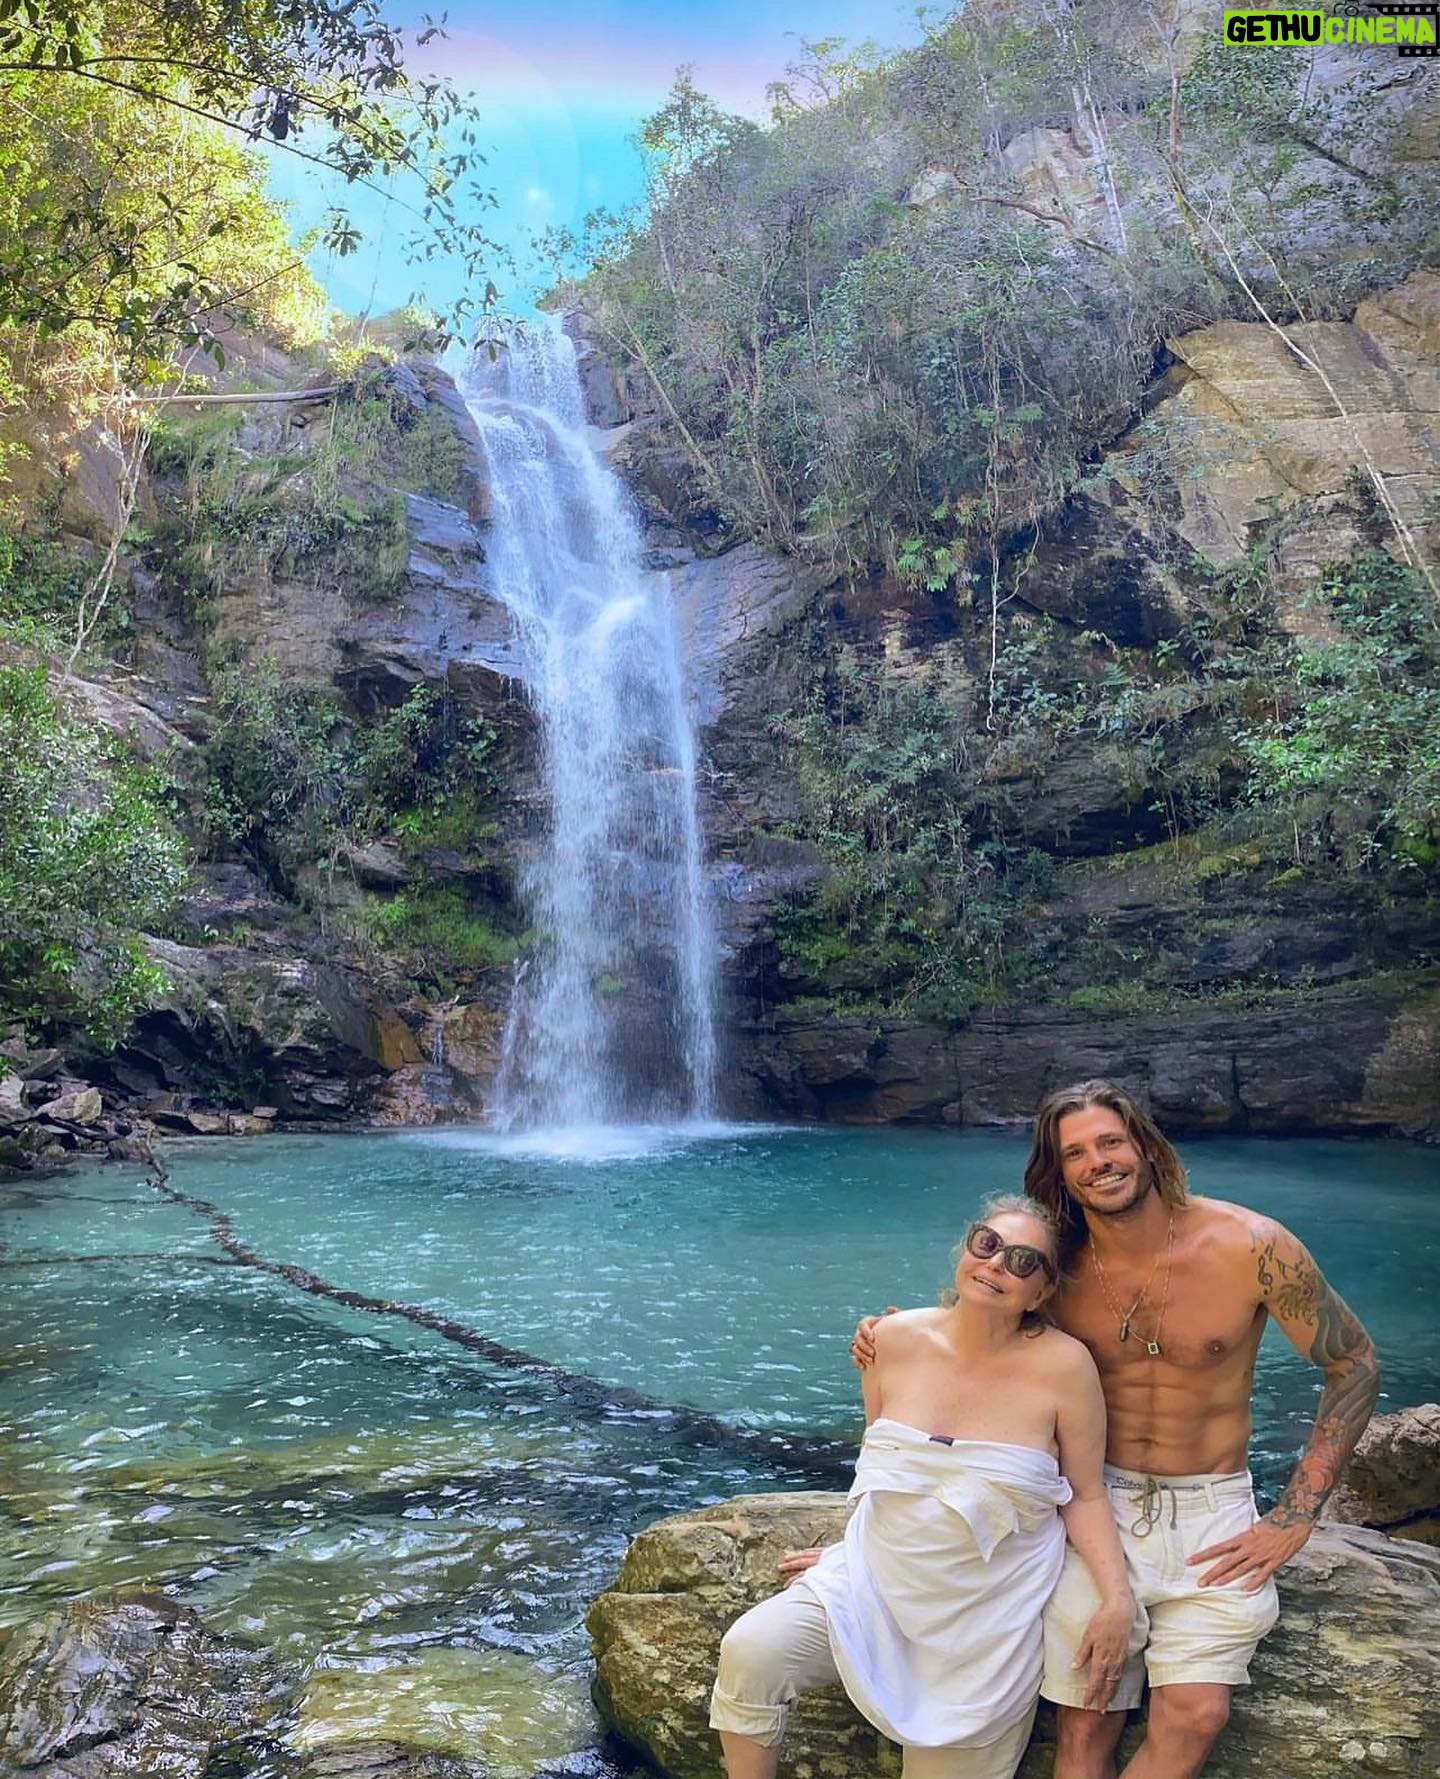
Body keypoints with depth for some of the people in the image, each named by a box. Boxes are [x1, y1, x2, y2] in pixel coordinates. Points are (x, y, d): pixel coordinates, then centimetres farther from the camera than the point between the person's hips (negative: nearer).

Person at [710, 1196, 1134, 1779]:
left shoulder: (1063, 1365, -15)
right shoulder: (897, 1339, -6)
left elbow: (1085, 1495, -4)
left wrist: (1117, 1599, -15)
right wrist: (853, 1552, 10)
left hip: (987, 1620, -2)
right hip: (875, 1584, 2)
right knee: (750, 1653, -18)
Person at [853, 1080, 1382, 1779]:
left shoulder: (1251, 1247, -11)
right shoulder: (1055, 1268, -3)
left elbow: (1355, 1367, -1)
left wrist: (1292, 1521, -5)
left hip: (1213, 1514, -1)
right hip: (1096, 1505, 1)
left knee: (1194, 1718, -19)